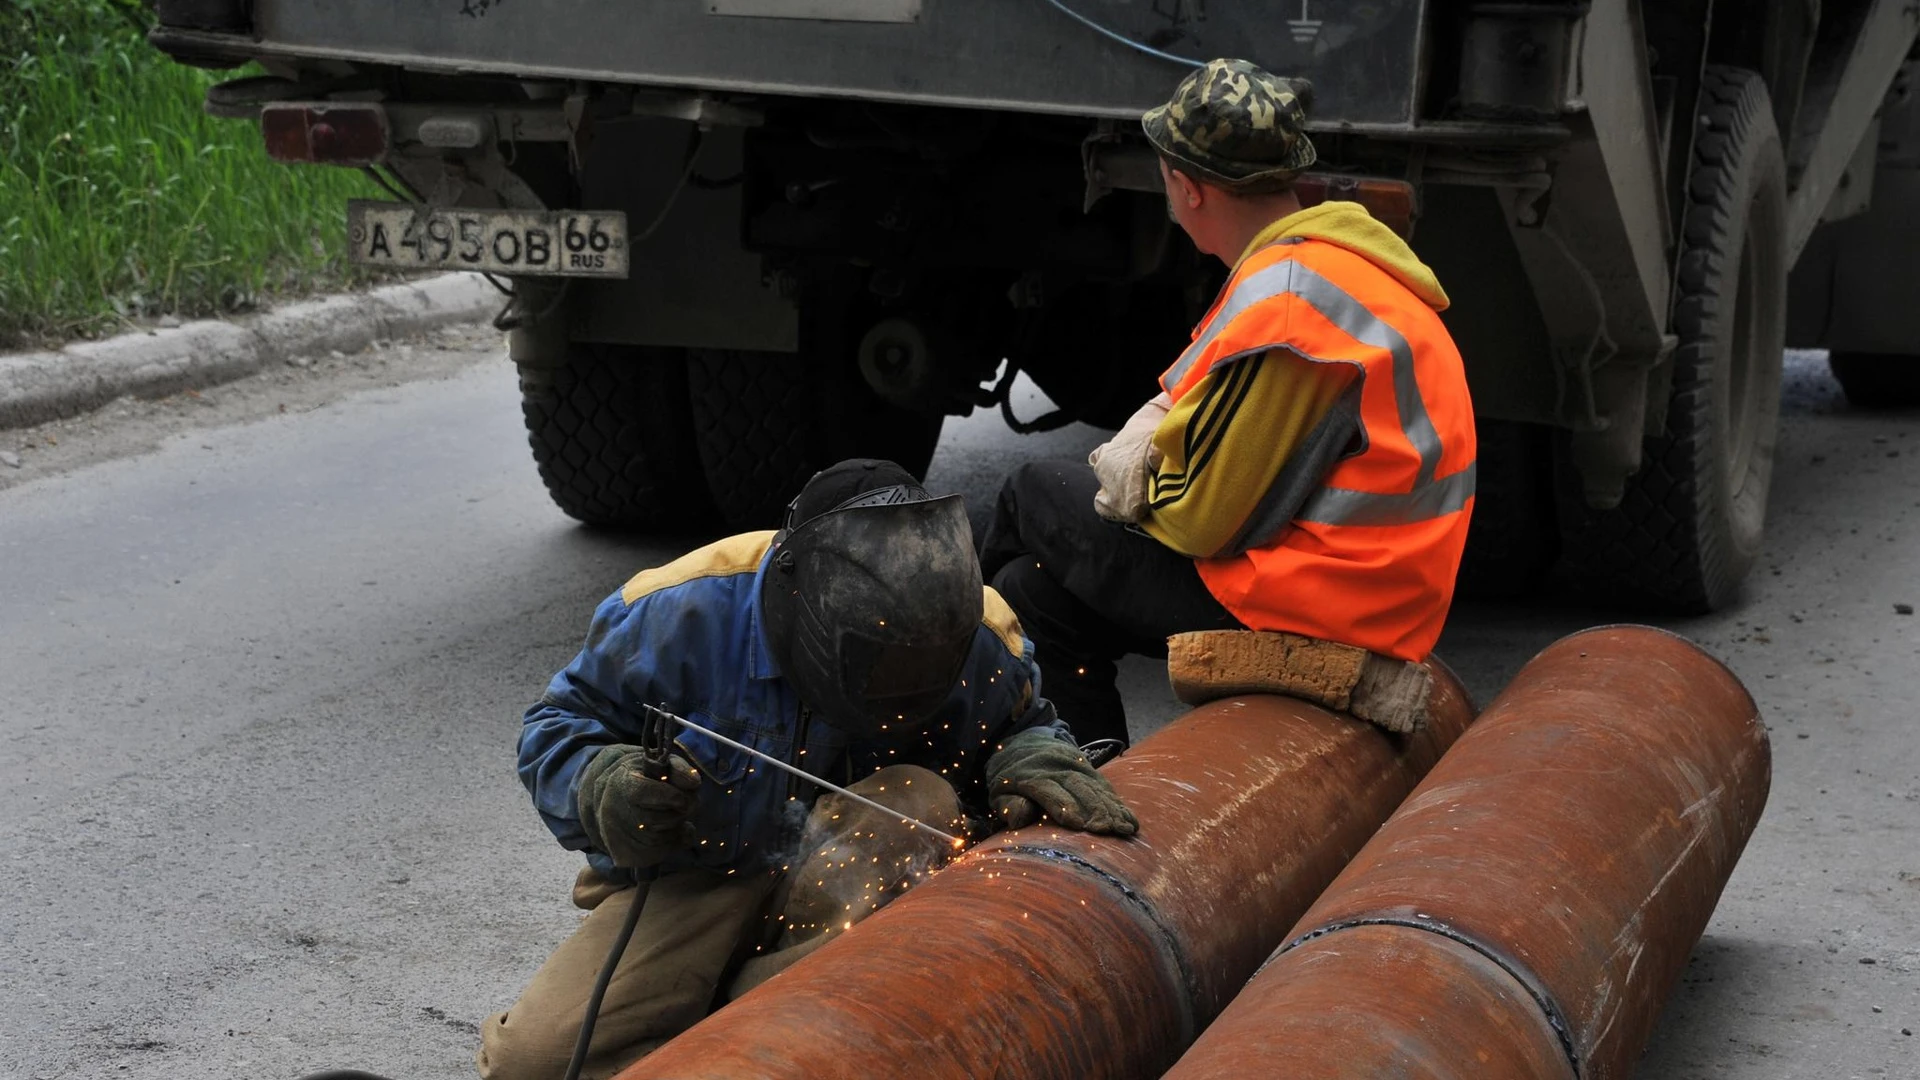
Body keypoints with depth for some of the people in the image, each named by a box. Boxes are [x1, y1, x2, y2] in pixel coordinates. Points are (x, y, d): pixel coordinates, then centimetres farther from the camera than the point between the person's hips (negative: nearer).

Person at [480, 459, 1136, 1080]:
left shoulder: (976, 637, -14)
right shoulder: (688, 613, -21)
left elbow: (1020, 720, 9)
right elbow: (557, 726, -6)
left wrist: (1031, 759, -16)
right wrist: (603, 787, -29)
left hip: (849, 890, 2)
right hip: (697, 877, -2)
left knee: (919, 800, -33)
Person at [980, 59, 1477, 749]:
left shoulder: (1284, 300, -24)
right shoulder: (1330, 261, 8)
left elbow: (1204, 521, -20)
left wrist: (1136, 478, 1)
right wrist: (1155, 427, 1)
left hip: (1312, 603, -10)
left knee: (1031, 496, 8)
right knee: (1037, 591, 16)